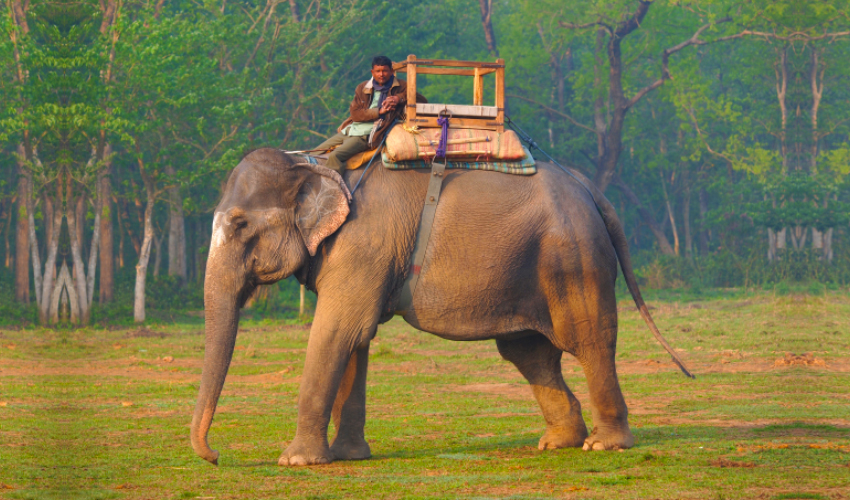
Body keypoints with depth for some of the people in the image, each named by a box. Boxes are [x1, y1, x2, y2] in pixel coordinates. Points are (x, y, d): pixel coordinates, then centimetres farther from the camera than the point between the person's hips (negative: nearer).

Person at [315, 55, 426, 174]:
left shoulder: (400, 88, 6)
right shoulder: (362, 88, 14)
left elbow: (423, 101, -2)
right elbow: (354, 113, 2)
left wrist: (400, 99, -16)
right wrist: (379, 111, -12)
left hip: (366, 136, -6)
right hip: (347, 131, 6)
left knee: (334, 156, -29)